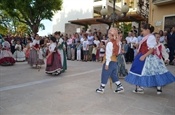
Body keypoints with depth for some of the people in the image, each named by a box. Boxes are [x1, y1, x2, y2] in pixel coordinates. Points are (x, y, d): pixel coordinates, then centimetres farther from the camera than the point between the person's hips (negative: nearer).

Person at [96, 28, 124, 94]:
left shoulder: (109, 43, -17)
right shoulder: (117, 43, 6)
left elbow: (109, 54, -19)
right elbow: (118, 52, 11)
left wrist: (107, 63, -17)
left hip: (110, 62, -8)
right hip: (115, 61, 8)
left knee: (104, 75, 5)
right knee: (114, 75, 19)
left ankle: (101, 88, 15)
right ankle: (120, 87, 19)